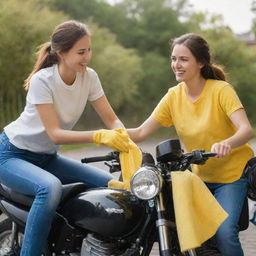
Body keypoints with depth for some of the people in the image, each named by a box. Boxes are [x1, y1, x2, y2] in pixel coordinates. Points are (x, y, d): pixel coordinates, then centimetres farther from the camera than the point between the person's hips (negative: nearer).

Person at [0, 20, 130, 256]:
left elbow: (112, 119, -7)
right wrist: (99, 136, -42)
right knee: (51, 188, -36)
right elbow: (55, 133, -29)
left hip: (47, 157, 7)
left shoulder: (89, 77, -8)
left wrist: (124, 141, -29)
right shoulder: (42, 80, -24)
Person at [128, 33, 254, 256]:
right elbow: (141, 132, -5)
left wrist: (226, 144, -49)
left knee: (224, 233, -23)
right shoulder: (174, 96, -1)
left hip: (233, 173, -5)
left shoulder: (221, 90, -15)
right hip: (199, 176, 5)